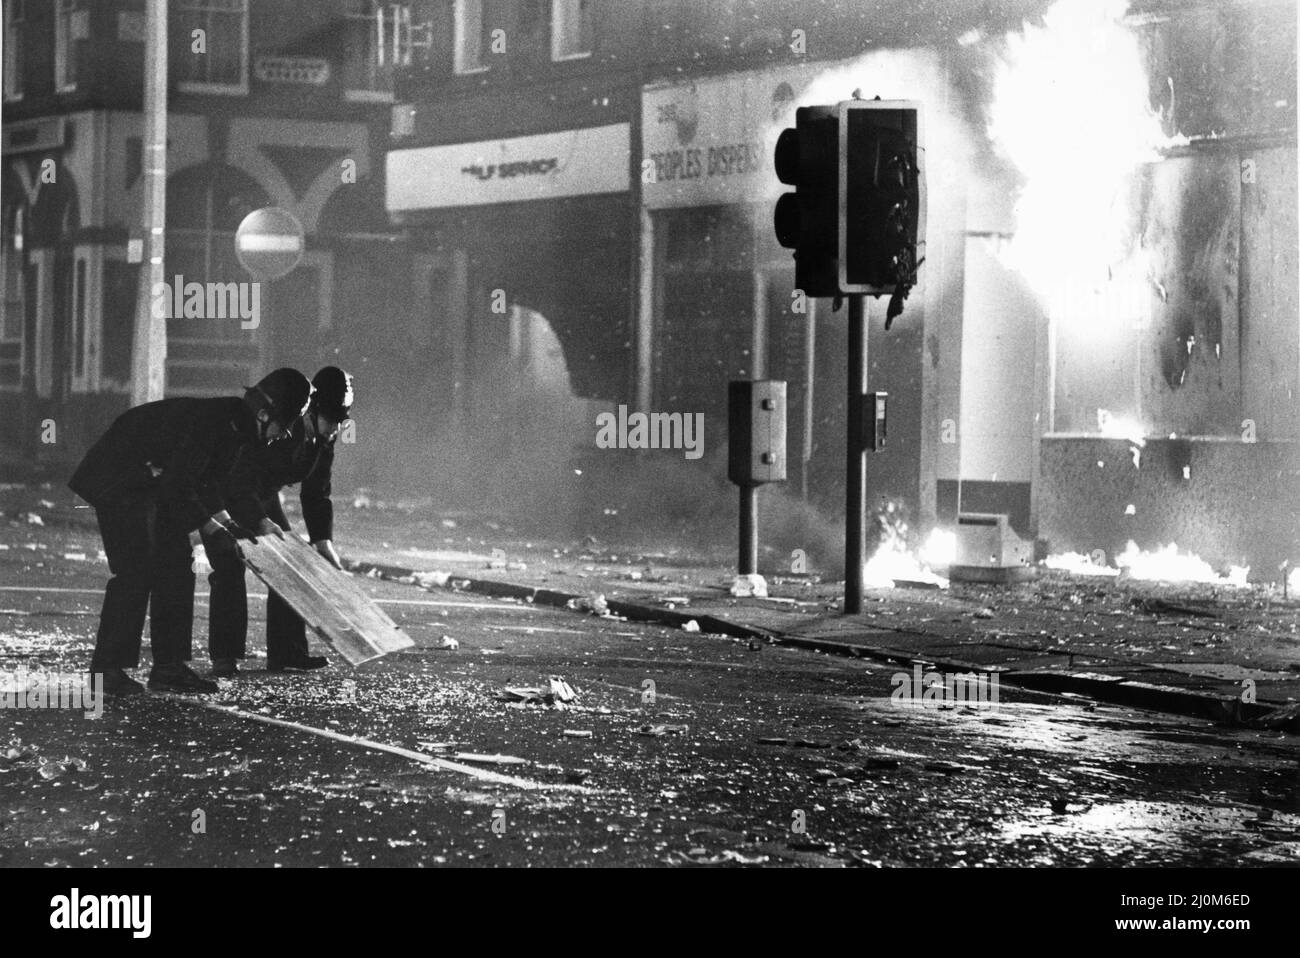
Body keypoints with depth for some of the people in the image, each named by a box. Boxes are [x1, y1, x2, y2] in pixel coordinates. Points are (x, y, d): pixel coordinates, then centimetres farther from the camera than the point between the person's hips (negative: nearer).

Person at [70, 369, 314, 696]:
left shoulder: (238, 428, 2)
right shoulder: (209, 420, -29)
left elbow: (206, 482, 14)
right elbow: (178, 486, -29)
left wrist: (228, 522, 3)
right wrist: (213, 528, -21)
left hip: (157, 485, 10)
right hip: (119, 483, -10)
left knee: (177, 569, 6)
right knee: (135, 571, -15)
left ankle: (170, 668, 9)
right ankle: (107, 669, -11)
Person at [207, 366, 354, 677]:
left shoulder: (324, 438, -8)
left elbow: (316, 494, 0)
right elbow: (240, 479, -37)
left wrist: (323, 542, -9)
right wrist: (261, 521, -46)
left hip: (262, 496, 8)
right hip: (223, 492, -8)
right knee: (229, 569, -18)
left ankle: (287, 651, 6)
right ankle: (224, 656, -16)